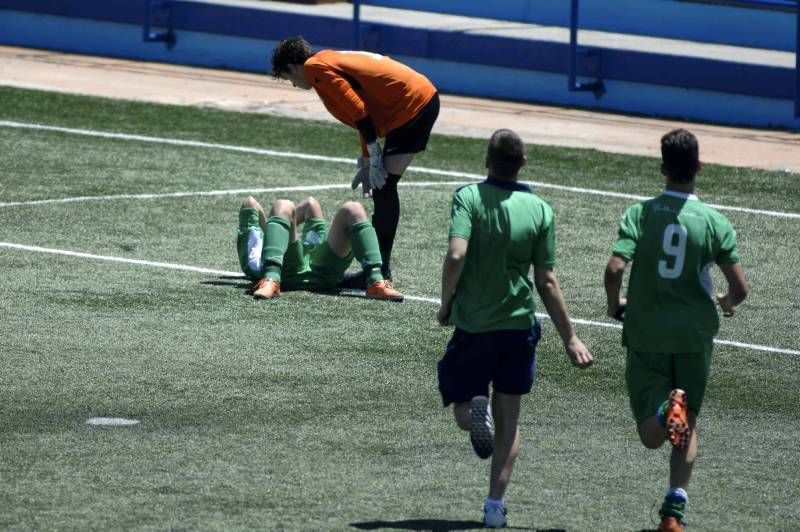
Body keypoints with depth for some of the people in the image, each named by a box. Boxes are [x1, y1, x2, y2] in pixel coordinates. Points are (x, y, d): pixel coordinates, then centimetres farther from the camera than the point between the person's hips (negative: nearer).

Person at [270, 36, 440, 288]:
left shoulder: (317, 68, -8)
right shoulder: (332, 59, 22)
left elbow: (359, 112, -15)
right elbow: (365, 111, 25)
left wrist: (373, 160, -11)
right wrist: (367, 163, 25)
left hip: (411, 104, -10)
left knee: (383, 187, -10)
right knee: (383, 186, 13)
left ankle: (380, 271, -11)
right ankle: (379, 266, 15)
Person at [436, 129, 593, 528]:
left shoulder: (469, 197, -10)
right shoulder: (540, 210, -3)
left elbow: (456, 255, -23)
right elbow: (547, 283, -3)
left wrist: (445, 304, -6)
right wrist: (570, 339, 5)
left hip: (472, 326, -2)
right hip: (519, 326, 2)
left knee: (462, 413, 14)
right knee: (508, 420, 14)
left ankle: (474, 409, -22)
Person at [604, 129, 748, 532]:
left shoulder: (640, 214, -8)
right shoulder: (715, 223, -6)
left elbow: (614, 268, -19)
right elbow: (740, 288, -8)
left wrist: (614, 303, 3)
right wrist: (727, 303, 17)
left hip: (645, 335, -1)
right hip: (695, 335, 1)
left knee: (651, 436, 3)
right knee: (687, 429, 15)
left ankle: (666, 409, -30)